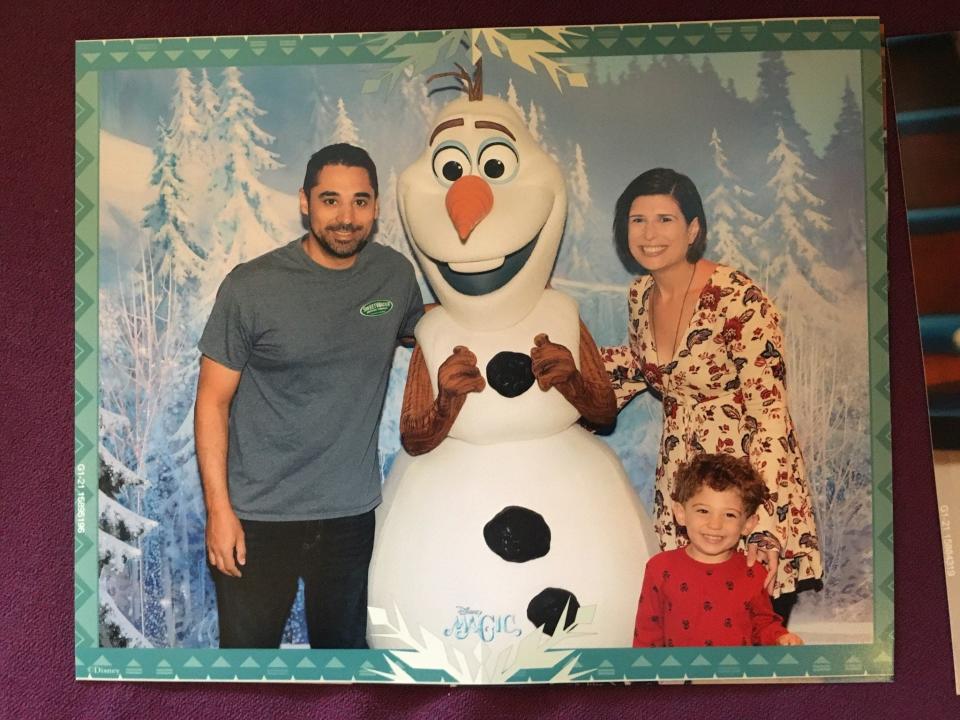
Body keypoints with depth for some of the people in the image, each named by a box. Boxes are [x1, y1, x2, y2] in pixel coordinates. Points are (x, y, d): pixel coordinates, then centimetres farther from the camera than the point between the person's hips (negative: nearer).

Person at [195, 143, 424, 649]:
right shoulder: (251, 287, -12)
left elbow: (422, 332, 20)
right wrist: (218, 509, -11)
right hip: (258, 517, -3)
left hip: (351, 513, 3)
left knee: (344, 645, 20)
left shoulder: (396, 275, -2)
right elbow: (213, 401, -8)